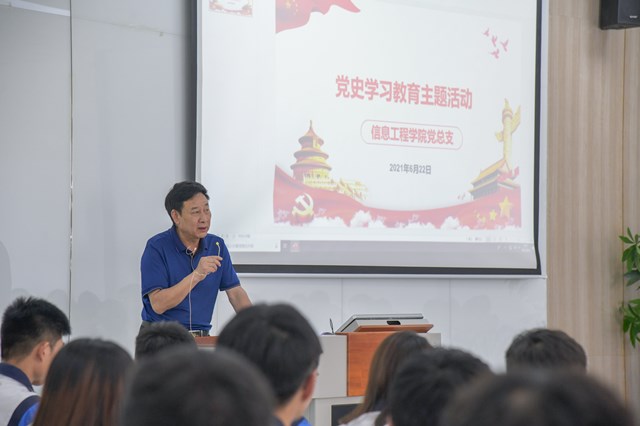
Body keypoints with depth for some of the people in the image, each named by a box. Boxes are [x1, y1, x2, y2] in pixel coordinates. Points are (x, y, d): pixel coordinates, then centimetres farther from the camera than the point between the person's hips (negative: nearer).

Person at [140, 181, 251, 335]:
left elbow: (235, 292, 5)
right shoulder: (157, 247, -10)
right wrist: (196, 275, -26)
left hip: (201, 338, 3)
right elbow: (157, 304, -18)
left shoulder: (216, 246, 6)